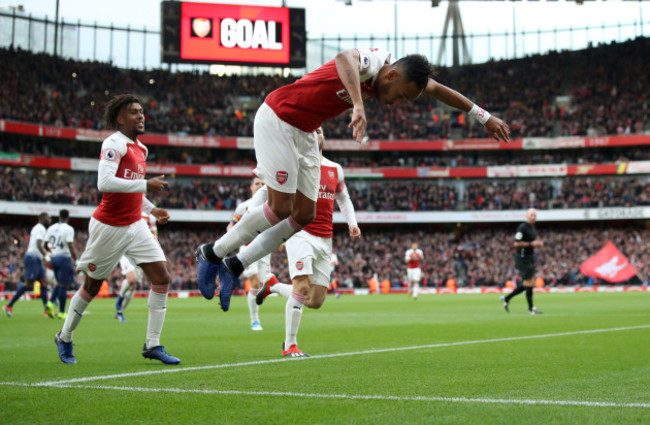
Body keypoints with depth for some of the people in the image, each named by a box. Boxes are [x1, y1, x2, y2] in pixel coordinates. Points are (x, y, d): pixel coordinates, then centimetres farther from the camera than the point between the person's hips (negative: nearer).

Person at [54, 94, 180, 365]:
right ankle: (64, 338, 28)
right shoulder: (114, 144, -15)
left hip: (135, 226, 7)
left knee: (161, 278, -4)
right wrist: (146, 185, -27)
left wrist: (151, 209, 14)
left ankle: (152, 345, 2)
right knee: (93, 286, 7)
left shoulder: (141, 149, 13)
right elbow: (104, 183, -28)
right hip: (109, 227, -7)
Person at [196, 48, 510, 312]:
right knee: (280, 208, -11)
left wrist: (485, 117, 16)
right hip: (277, 120, -9)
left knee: (304, 215, 4)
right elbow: (344, 58, -52)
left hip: (304, 133, 9)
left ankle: (234, 267, 13)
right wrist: (359, 106, -67)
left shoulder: (394, 75, -1)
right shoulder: (373, 60, -27)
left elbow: (437, 89, 15)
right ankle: (212, 253, 8)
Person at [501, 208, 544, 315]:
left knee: (527, 284, 10)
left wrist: (538, 244, 5)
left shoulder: (532, 228, 15)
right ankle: (531, 308, 3)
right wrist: (531, 244, -21)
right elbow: (516, 243, -19)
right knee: (529, 283, -7)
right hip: (522, 258, -10)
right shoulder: (522, 228, -15)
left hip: (530, 258, 10)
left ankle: (506, 299, 21)